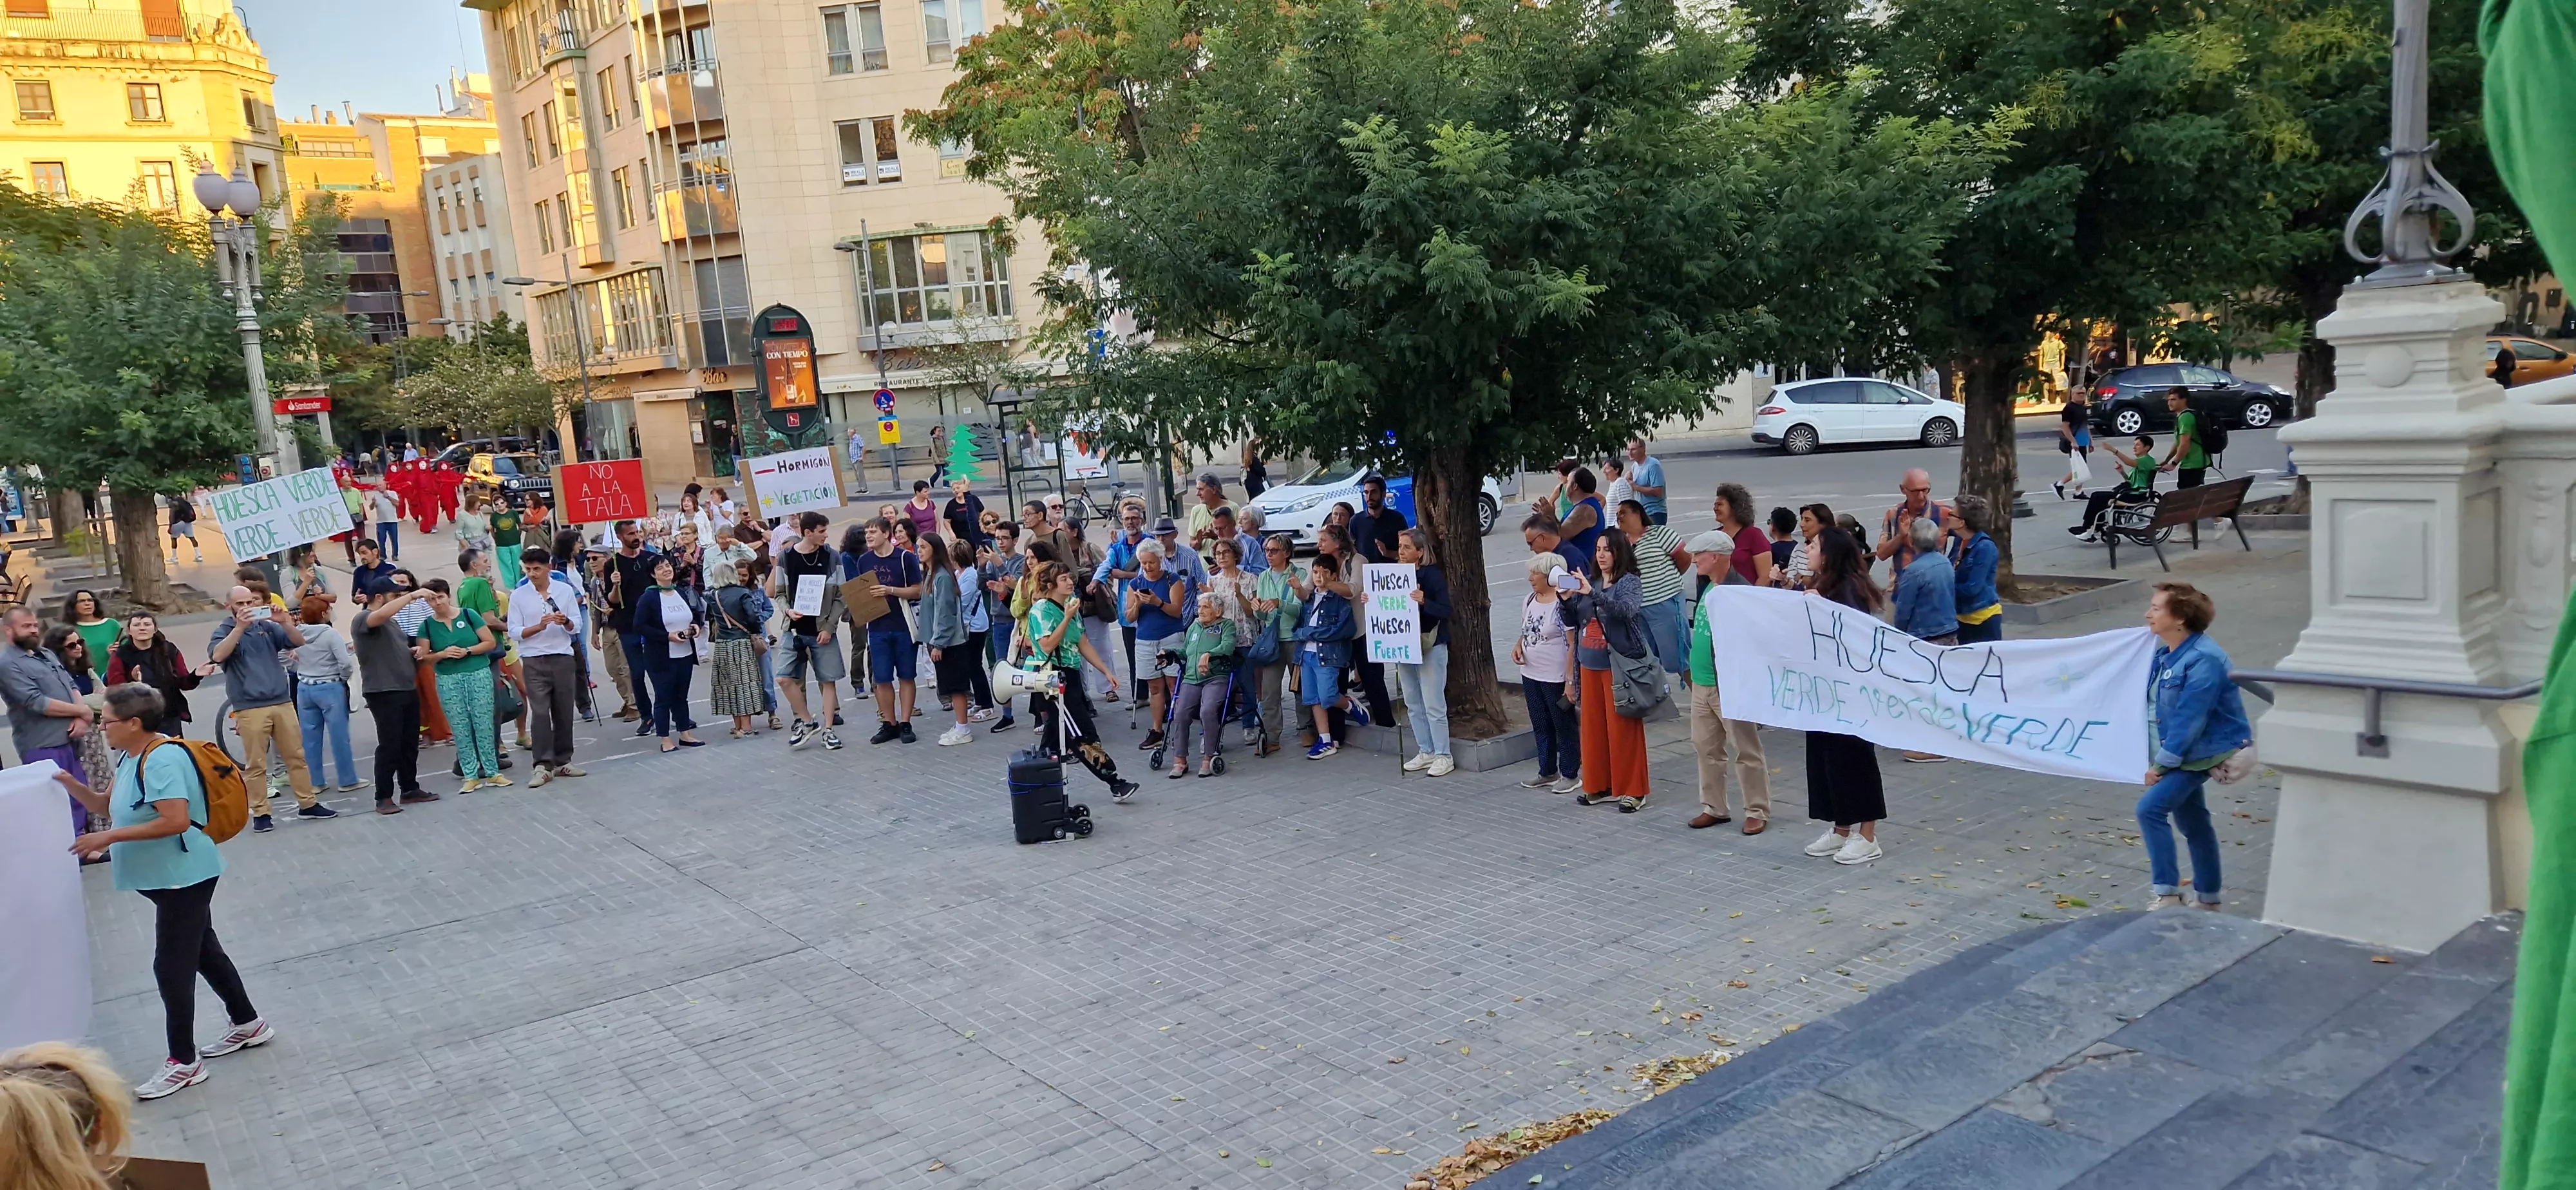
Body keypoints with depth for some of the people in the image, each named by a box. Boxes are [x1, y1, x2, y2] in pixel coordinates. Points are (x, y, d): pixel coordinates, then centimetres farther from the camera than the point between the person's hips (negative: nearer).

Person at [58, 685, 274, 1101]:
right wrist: (73, 786, 0)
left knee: (172, 968, -5)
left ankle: (184, 1062, 4)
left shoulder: (162, 759, -23)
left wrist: (110, 838, -26)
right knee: (205, 953, 19)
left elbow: (176, 820, -31)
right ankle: (248, 1024, 33)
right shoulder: (130, 757, 9)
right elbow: (107, 806, 18)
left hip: (184, 878, -10)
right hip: (171, 878, 10)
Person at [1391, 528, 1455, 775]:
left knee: (1433, 705, -4)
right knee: (1413, 704, 12)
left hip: (1431, 647, -7)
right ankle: (1426, 752, 22)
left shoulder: (1433, 574, -11)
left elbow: (1445, 610, -16)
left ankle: (1443, 756, 5)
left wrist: (1424, 601, -32)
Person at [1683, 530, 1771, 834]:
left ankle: (1757, 811, 9)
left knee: (1746, 750, 1)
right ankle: (1713, 807, 24)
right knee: (1706, 748, 13)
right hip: (1702, 683, 9)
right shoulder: (1705, 586, 9)